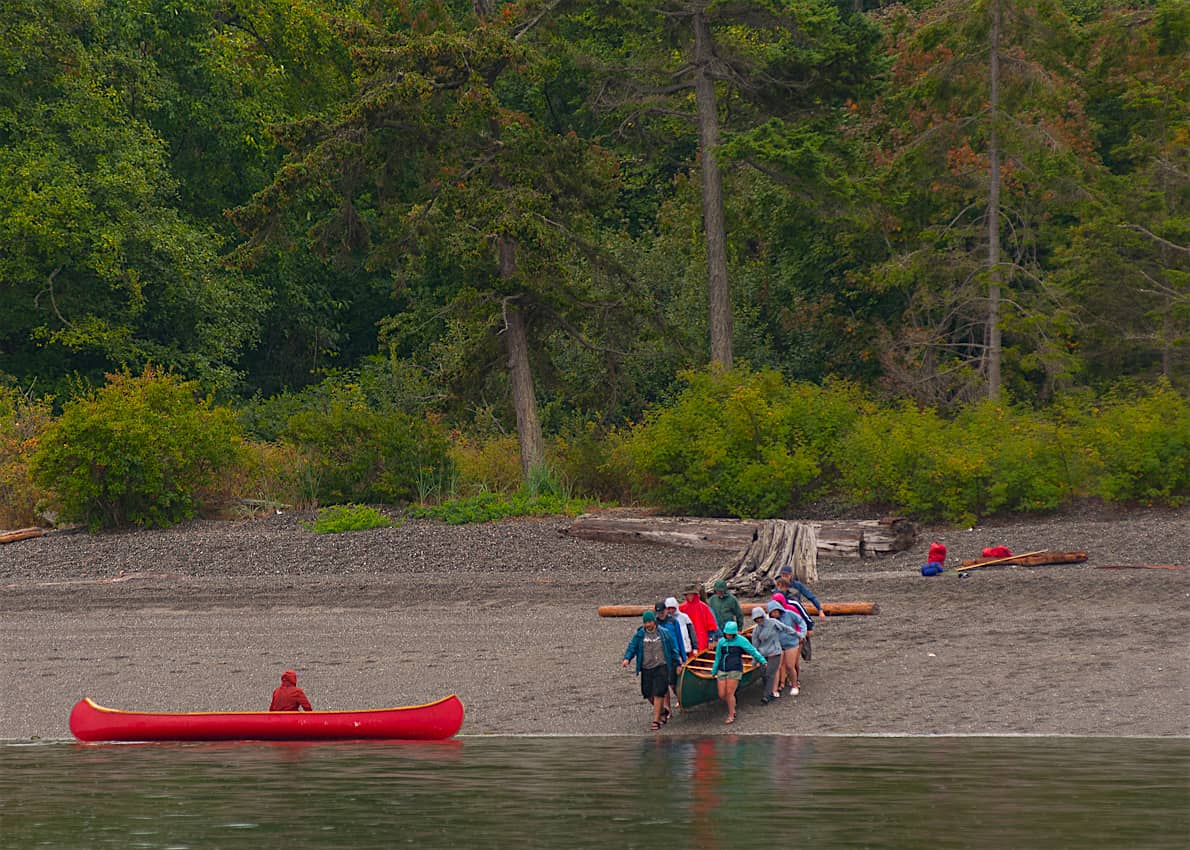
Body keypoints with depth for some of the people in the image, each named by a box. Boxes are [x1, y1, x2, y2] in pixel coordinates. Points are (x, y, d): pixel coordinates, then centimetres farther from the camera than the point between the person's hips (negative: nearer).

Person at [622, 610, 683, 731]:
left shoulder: (663, 633, 4)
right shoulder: (639, 635, 5)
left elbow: (673, 649, 11)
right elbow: (632, 647, -4)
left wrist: (677, 664, 13)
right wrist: (627, 658, -23)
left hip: (661, 668, -3)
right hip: (646, 669, 3)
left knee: (658, 694, -11)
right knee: (649, 695, 6)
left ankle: (656, 721, -9)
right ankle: (662, 712, 32)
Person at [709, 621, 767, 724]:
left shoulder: (740, 640, -3)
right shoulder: (721, 642, 11)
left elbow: (752, 651, -7)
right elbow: (718, 658, 21)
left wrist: (762, 660, -17)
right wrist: (713, 672, 25)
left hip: (735, 670, -5)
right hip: (722, 671, 5)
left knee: (729, 693, -9)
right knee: (722, 695, 1)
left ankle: (731, 716, 5)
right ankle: (732, 706, 29)